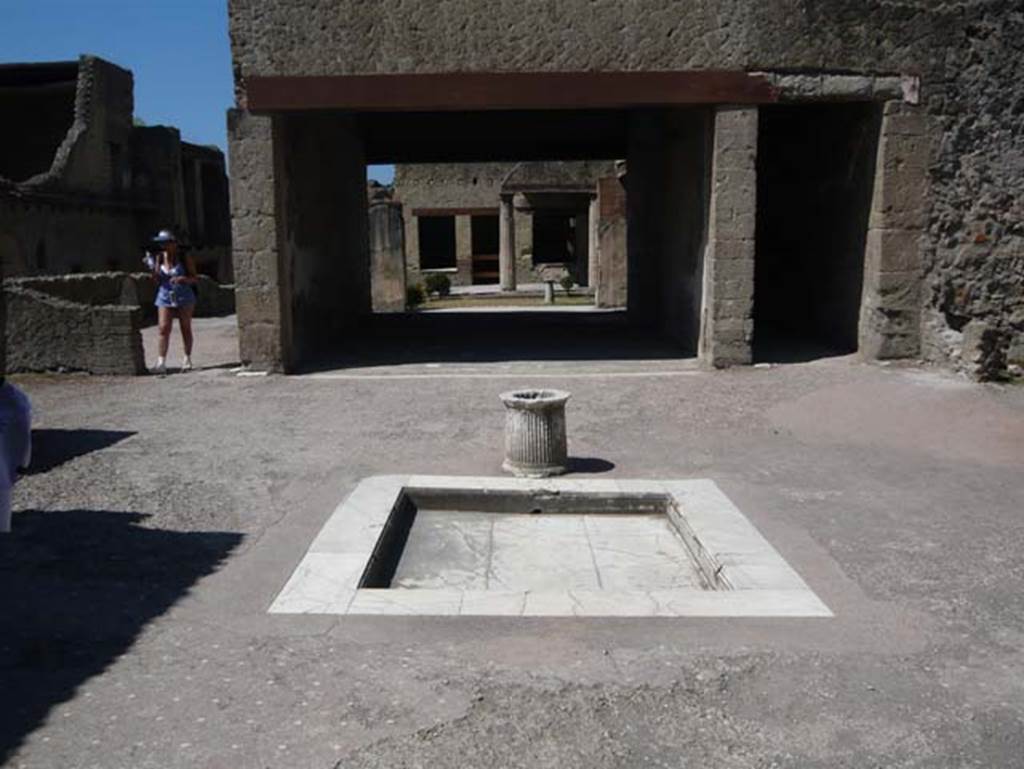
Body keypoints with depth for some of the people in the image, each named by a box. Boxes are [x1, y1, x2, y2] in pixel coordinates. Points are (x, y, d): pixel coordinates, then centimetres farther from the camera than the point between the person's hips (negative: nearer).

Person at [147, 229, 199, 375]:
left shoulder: (184, 258, -4)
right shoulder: (160, 258, 4)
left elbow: (195, 279, -2)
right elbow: (157, 281, 7)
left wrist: (183, 279, -21)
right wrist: (153, 269, -9)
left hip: (184, 297, -2)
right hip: (165, 297, 2)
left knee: (185, 328, 7)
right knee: (163, 329, -7)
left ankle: (187, 359, 21)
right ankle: (161, 362, -10)